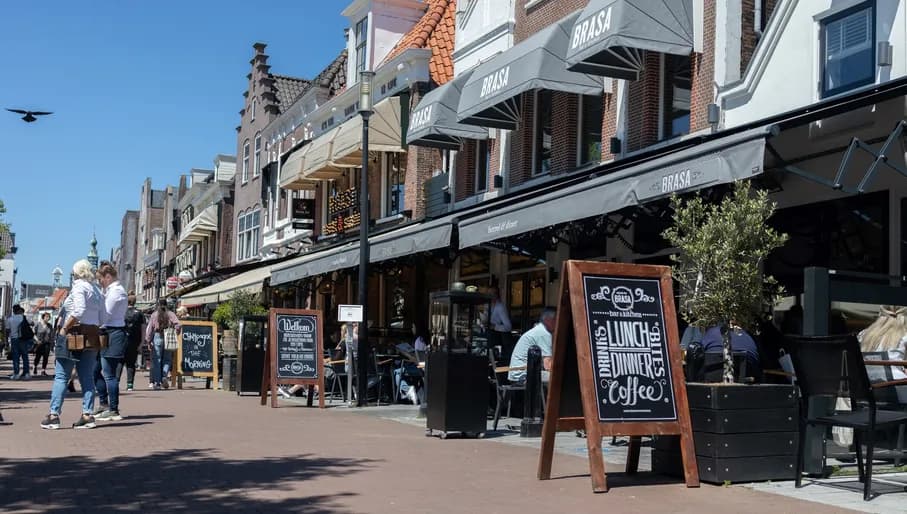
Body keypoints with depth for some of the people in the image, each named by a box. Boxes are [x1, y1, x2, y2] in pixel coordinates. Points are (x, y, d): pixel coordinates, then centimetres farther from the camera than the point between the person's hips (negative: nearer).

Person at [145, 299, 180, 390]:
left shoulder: (154, 315, 6)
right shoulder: (170, 314, 5)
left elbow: (149, 328, 1)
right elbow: (177, 325, -7)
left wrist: (148, 340, 2)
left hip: (157, 337, 0)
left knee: (156, 360, 4)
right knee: (167, 359, 11)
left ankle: (157, 382, 2)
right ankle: (164, 377, -9)